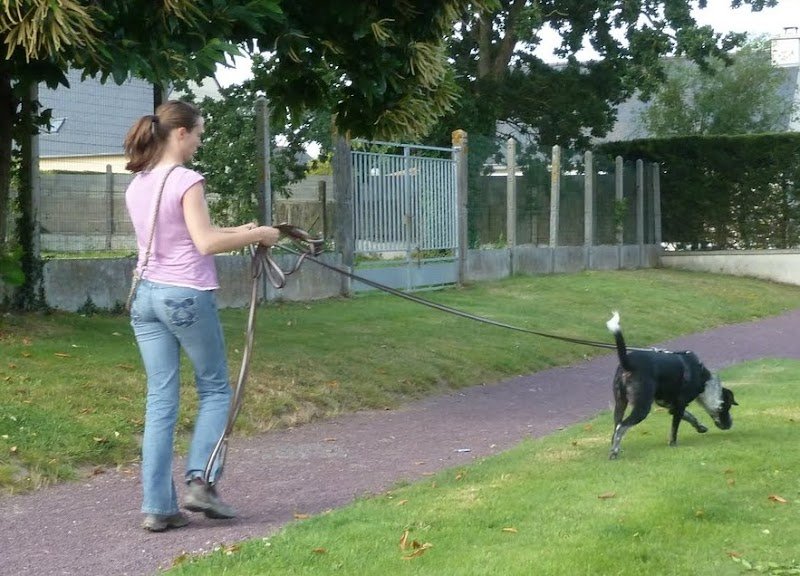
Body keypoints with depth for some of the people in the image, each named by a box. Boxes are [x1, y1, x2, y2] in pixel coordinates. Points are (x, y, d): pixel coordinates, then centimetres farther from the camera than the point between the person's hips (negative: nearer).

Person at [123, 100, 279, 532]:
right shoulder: (185, 181, -12)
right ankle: (199, 481, 0)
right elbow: (205, 243, -17)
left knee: (161, 399, 6)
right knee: (215, 389, 11)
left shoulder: (136, 186, 12)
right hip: (187, 296, -6)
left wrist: (233, 232, 16)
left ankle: (157, 506, 3)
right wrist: (256, 235, -5)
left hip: (145, 296, 7)